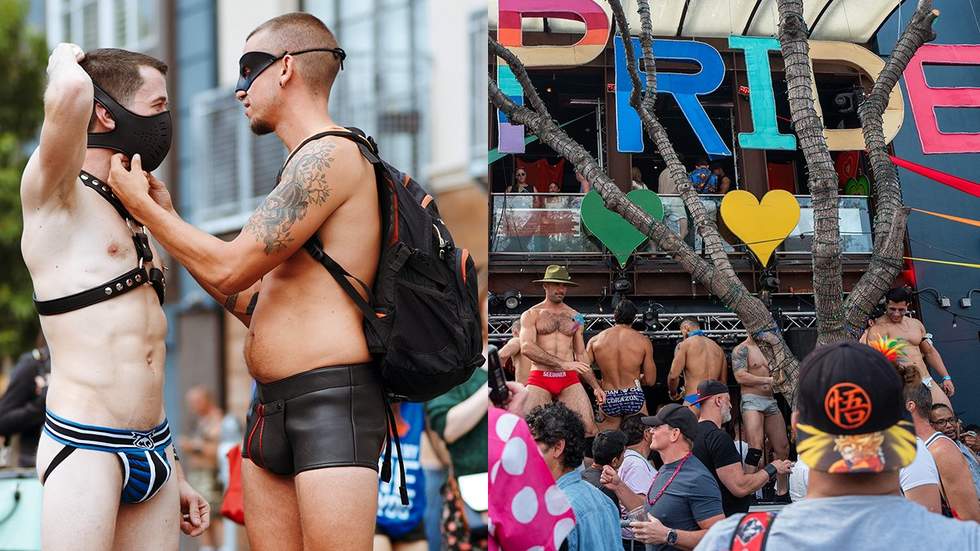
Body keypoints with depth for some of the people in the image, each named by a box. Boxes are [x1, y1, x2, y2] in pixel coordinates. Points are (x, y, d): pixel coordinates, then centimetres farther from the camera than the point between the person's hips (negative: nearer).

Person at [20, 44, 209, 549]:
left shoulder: (134, 221, 21)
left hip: (153, 450, 8)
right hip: (84, 448, -8)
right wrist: (65, 60, -1)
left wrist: (173, 474, 22)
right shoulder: (56, 198, -4)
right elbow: (72, 93, -25)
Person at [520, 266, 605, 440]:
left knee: (589, 429, -14)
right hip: (539, 379, -2)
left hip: (569, 380, 2)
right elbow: (526, 348, -11)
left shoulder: (575, 317, 18)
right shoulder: (531, 315, 6)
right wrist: (562, 364, -17)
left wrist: (596, 387, 14)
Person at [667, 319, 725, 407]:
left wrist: (673, 393, 12)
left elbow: (673, 376, -6)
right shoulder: (718, 348, 20)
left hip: (693, 400, -5)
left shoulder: (684, 345, 3)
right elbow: (723, 381, 22)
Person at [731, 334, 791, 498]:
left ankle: (782, 493, 16)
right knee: (756, 447, -19)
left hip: (771, 401, 7)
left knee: (783, 448, 5)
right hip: (752, 400, -7)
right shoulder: (741, 350, -1)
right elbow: (740, 376, -14)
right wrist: (768, 380, -15)